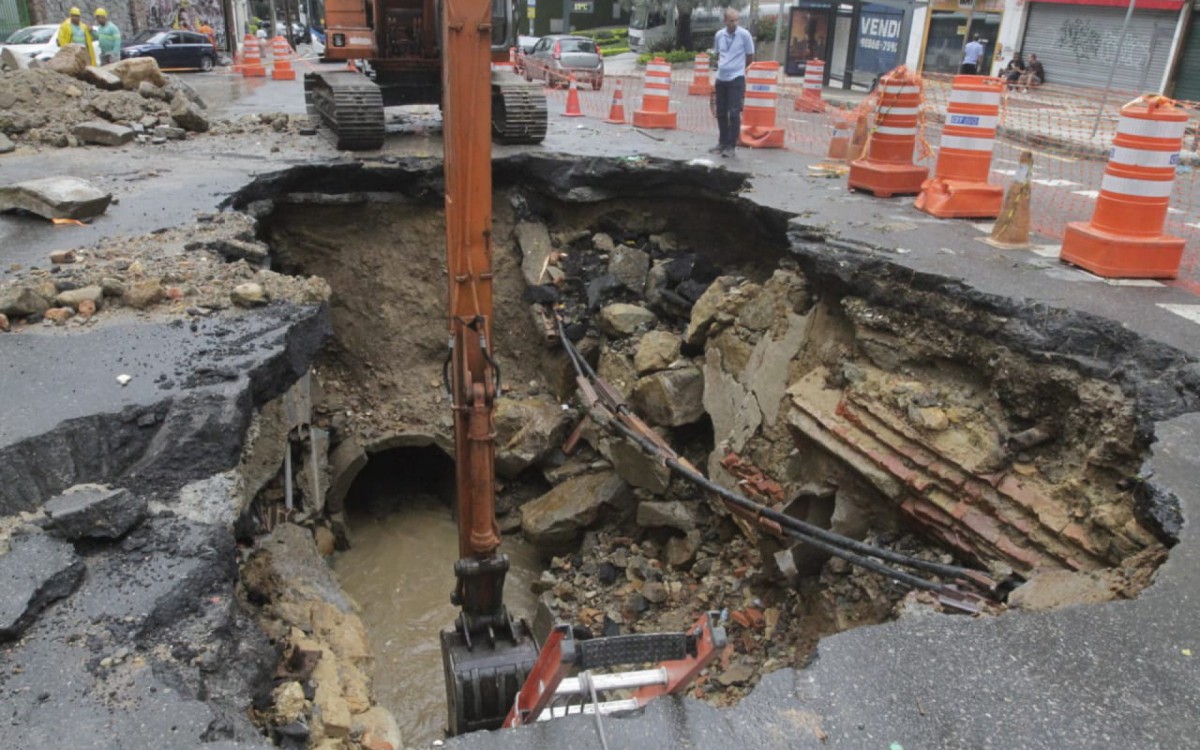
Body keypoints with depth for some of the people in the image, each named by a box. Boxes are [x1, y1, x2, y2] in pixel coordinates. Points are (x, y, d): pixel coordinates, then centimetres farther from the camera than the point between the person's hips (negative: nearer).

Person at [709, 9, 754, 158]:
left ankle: (731, 146, -4)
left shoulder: (744, 35, -7)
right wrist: (723, 66, 12)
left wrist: (737, 67, 11)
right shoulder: (719, 35, 4)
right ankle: (722, 142, 22)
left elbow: (750, 57, 2)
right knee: (721, 113, 10)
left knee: (734, 113, -9)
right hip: (721, 78, 5)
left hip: (737, 78, -5)